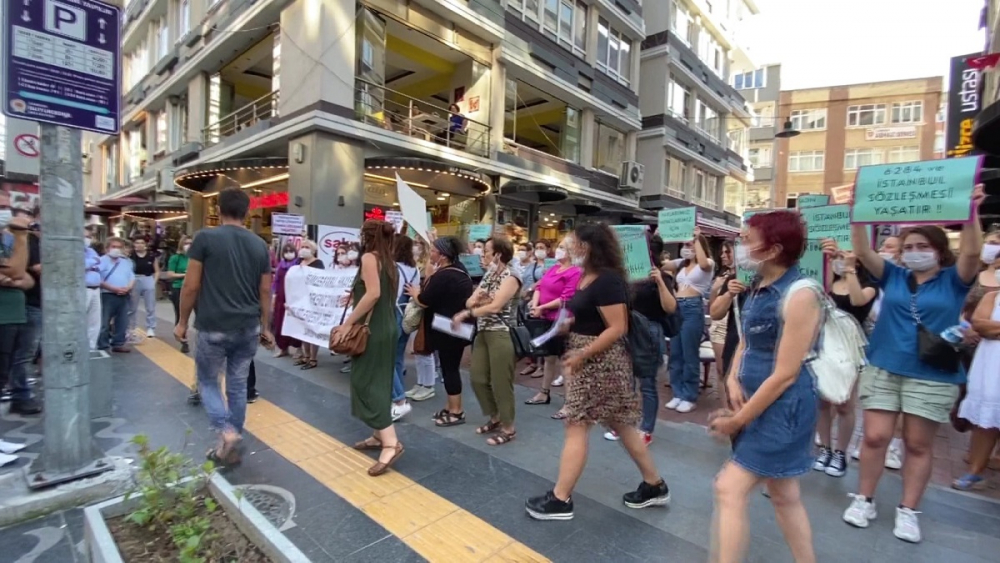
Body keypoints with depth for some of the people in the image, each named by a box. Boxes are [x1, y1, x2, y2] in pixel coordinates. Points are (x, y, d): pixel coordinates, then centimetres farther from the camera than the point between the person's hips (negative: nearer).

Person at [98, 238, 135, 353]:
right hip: (108, 295, -5)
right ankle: (102, 345, 5)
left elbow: (132, 277, 13)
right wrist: (114, 289, -16)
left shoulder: (126, 262, 16)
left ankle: (118, 344, 15)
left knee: (122, 322, 8)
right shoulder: (102, 261, -2)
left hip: (124, 296, 5)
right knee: (105, 322, -3)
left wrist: (128, 288, -7)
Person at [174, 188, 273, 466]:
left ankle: (225, 432, -2)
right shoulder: (259, 245, 5)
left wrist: (183, 322, 7)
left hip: (214, 327, -3)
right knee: (238, 385, 13)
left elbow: (191, 286, -6)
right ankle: (232, 446, 22)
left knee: (207, 381, 16)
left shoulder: (205, 238, -6)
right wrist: (265, 327, 16)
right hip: (248, 328, 4)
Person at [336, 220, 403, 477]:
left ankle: (391, 443, -10)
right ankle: (380, 436, 24)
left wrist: (347, 324, -20)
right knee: (379, 383, 15)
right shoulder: (389, 263, 13)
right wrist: (356, 293, 20)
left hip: (372, 329, -9)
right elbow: (386, 297, 11)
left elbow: (374, 293, -23)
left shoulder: (369, 257, -11)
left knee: (366, 383, -6)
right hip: (387, 327, 9)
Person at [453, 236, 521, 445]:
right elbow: (469, 302, 9)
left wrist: (467, 314, -14)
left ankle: (508, 427, 14)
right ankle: (495, 417, 29)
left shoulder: (510, 277, -10)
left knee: (500, 382, -2)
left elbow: (495, 306, -19)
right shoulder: (488, 276, 16)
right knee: (477, 378, 10)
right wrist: (477, 299, -14)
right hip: (483, 332, 9)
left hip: (501, 334, -9)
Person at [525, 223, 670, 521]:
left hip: (600, 361, -10)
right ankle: (655, 485, 33)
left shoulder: (607, 280, -19)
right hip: (589, 360, 10)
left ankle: (560, 500, 13)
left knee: (576, 427, -1)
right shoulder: (587, 276, 9)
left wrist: (581, 356, -22)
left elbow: (617, 328, -23)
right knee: (619, 424, 18)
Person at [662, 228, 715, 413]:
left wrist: (697, 239, -16)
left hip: (693, 308, -6)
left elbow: (703, 263, -24)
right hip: (676, 307, 6)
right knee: (675, 354, 9)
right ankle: (678, 394, 20)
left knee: (690, 355, -1)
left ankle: (689, 397, 11)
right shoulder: (681, 263, 17)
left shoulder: (708, 263, 1)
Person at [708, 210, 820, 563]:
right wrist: (733, 381, -5)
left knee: (729, 489, -7)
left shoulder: (799, 295, -19)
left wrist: (737, 420, -14)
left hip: (782, 408, -8)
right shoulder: (760, 288, 6)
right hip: (758, 402, 8)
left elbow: (785, 374, -19)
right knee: (784, 496, 21)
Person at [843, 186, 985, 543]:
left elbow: (972, 252, -17)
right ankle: (864, 499, 17)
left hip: (933, 377, -1)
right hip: (883, 369, 1)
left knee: (919, 444, 9)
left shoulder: (954, 281, 2)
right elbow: (863, 252, -5)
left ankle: (908, 510, 24)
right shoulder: (893, 276, 6)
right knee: (875, 436, 1)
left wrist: (971, 213, -27)